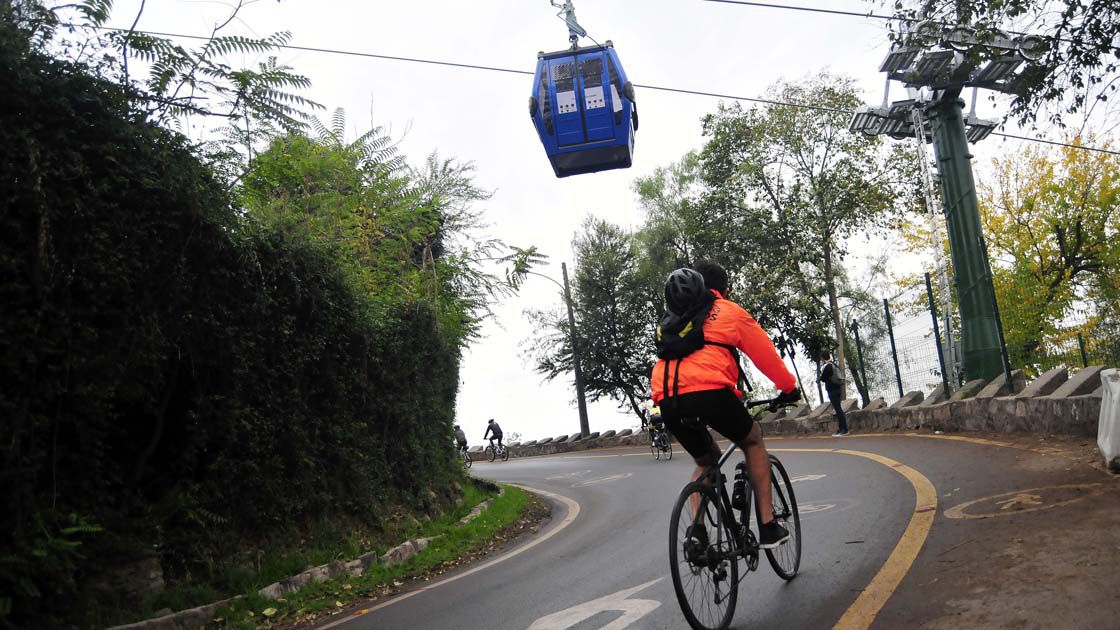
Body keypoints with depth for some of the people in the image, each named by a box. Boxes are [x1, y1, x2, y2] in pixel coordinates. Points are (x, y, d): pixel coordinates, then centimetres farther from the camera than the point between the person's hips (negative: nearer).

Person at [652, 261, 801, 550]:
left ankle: (697, 529, 9)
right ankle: (768, 526, 19)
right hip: (709, 391, -4)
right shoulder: (730, 311, 18)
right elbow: (765, 353, 21)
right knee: (753, 441, 24)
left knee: (706, 460, 29)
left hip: (667, 401, 5)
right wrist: (789, 387, 35)